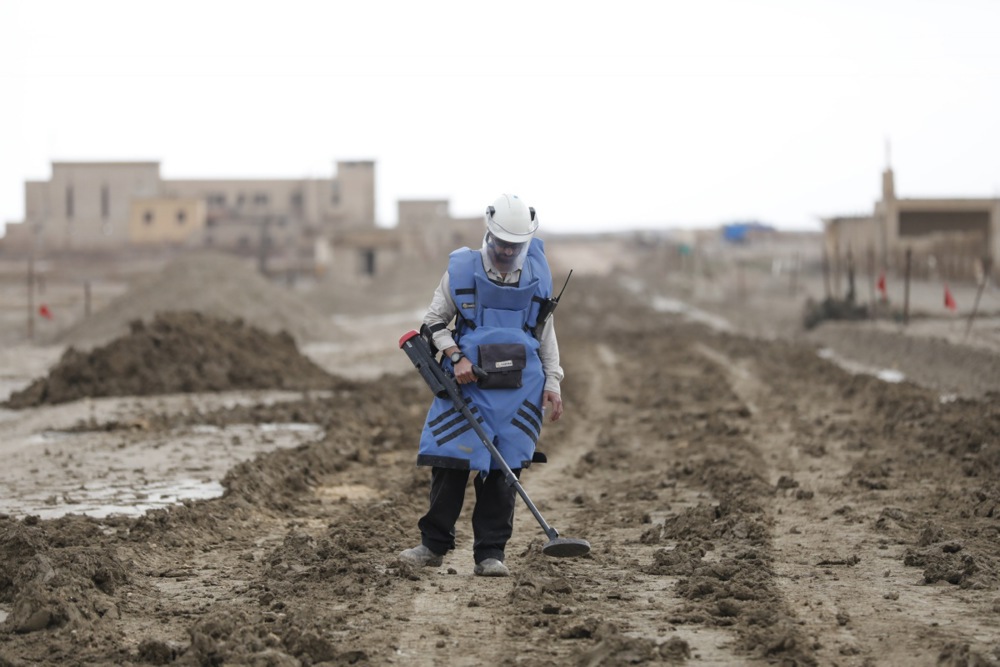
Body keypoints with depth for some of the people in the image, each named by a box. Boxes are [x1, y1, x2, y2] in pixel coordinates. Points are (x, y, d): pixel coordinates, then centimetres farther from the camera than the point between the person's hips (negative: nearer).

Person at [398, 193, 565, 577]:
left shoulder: (538, 276, 7)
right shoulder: (461, 271, -1)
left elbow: (546, 333, 16)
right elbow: (433, 322, 6)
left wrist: (552, 383, 9)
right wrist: (455, 357, -9)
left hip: (519, 389, 1)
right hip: (467, 384, -1)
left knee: (503, 472, 0)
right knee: (450, 466, -3)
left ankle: (490, 554, 6)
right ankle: (434, 545, 12)